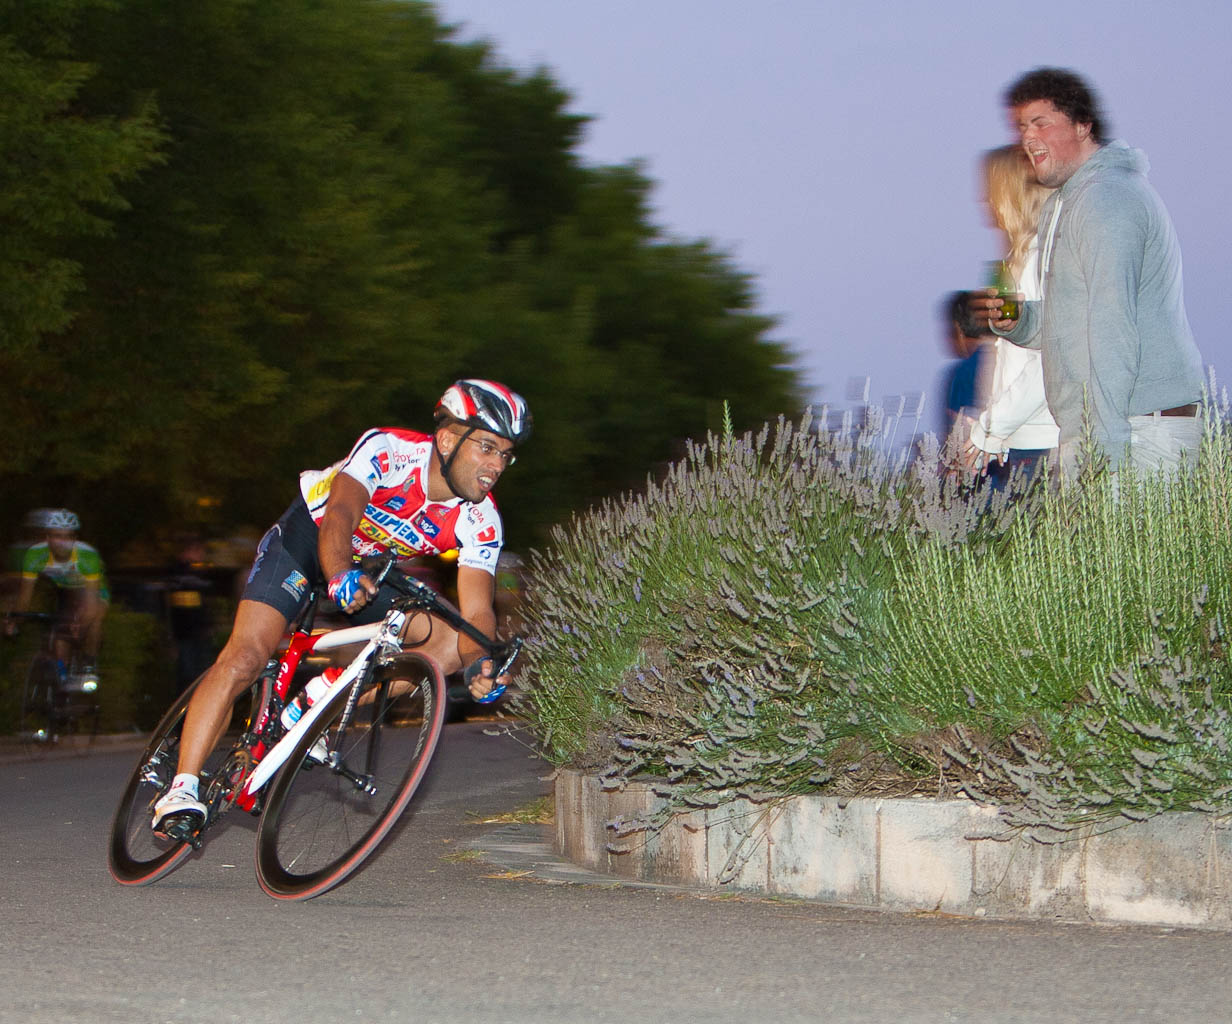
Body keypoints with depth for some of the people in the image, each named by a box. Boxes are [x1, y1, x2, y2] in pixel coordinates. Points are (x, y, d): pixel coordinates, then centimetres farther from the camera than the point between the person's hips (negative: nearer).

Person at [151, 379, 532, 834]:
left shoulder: (480, 522, -20)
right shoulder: (387, 450, -32)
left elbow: (477, 612, -24)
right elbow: (339, 516, -46)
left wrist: (479, 662, -46)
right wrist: (341, 575, -66)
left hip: (375, 570, 5)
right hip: (309, 536, -5)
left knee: (453, 644, -13)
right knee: (245, 656, -22)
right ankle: (181, 791, -20)